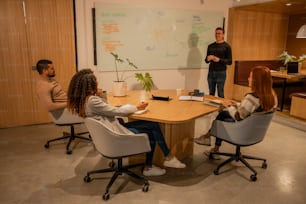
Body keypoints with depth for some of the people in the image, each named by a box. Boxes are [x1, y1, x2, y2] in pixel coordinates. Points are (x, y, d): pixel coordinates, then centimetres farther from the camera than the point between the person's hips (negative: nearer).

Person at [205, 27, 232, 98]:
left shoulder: (226, 46, 0)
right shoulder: (210, 46, 13)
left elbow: (229, 62, -3)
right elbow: (206, 60, 17)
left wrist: (219, 60, -18)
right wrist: (208, 59, -7)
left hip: (221, 72, -4)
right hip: (211, 72, 4)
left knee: (220, 94, -3)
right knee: (211, 93, 7)